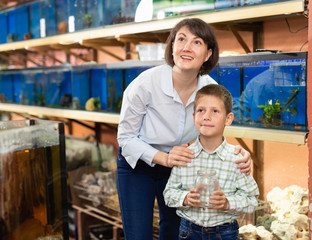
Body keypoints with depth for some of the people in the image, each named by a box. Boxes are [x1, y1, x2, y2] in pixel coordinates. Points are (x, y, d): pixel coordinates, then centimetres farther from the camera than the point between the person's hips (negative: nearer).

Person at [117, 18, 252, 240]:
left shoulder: (210, 88, -17)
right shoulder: (146, 83, -28)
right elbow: (126, 137, -18)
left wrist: (237, 154, -24)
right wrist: (163, 158, -31)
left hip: (177, 165, 4)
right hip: (136, 165, -3)